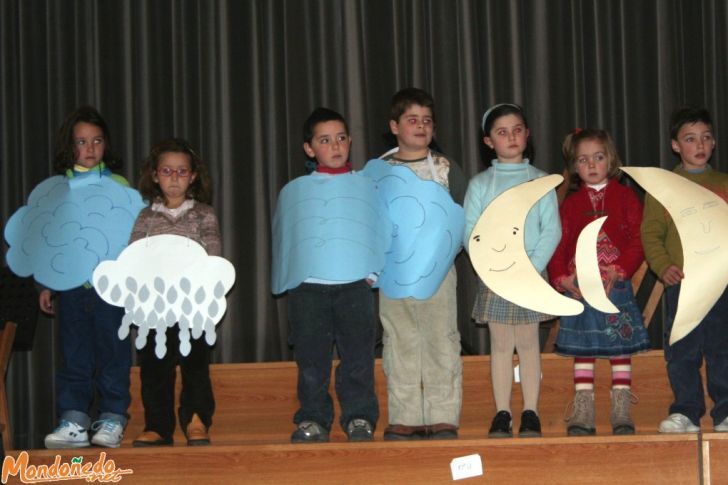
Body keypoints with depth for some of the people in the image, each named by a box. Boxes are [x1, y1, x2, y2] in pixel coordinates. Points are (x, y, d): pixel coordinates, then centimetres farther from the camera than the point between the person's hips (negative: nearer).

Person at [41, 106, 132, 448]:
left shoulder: (119, 186, 4)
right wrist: (46, 285, 10)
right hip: (70, 283, 2)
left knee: (113, 352, 1)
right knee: (74, 355, 4)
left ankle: (112, 419, 8)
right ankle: (73, 420, 6)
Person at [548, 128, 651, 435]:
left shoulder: (625, 197, 4)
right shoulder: (570, 204, 9)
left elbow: (638, 241, -4)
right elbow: (558, 246, 3)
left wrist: (618, 271, -17)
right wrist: (562, 278, -12)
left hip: (617, 286, -2)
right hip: (580, 288, 2)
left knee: (620, 349, 2)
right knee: (582, 352, 4)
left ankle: (621, 412, 8)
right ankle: (583, 414, 9)